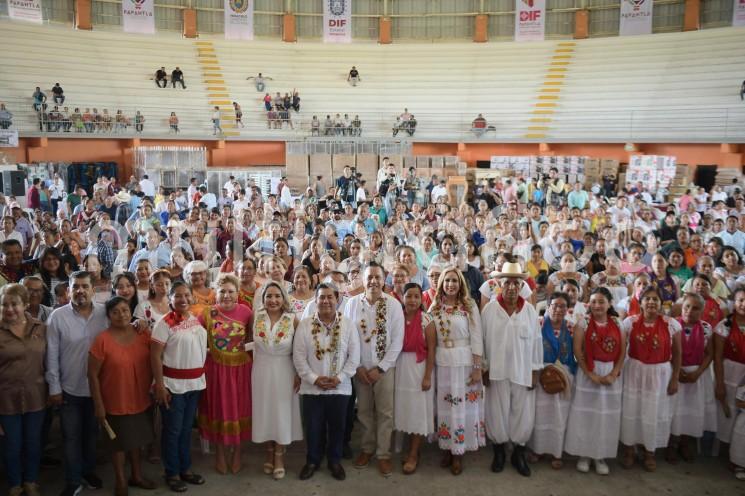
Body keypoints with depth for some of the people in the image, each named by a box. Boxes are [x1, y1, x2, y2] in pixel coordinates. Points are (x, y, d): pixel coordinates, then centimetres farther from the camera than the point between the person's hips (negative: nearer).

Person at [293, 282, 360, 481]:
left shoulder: (348, 325, -2)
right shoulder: (304, 325, -3)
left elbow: (354, 356, -3)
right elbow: (299, 356, -4)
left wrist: (339, 378, -11)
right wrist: (314, 378, -12)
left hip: (340, 388, 0)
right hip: (312, 388, 0)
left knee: (337, 426, 12)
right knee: (313, 427, 10)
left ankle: (335, 461, 32)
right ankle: (312, 460, 31)